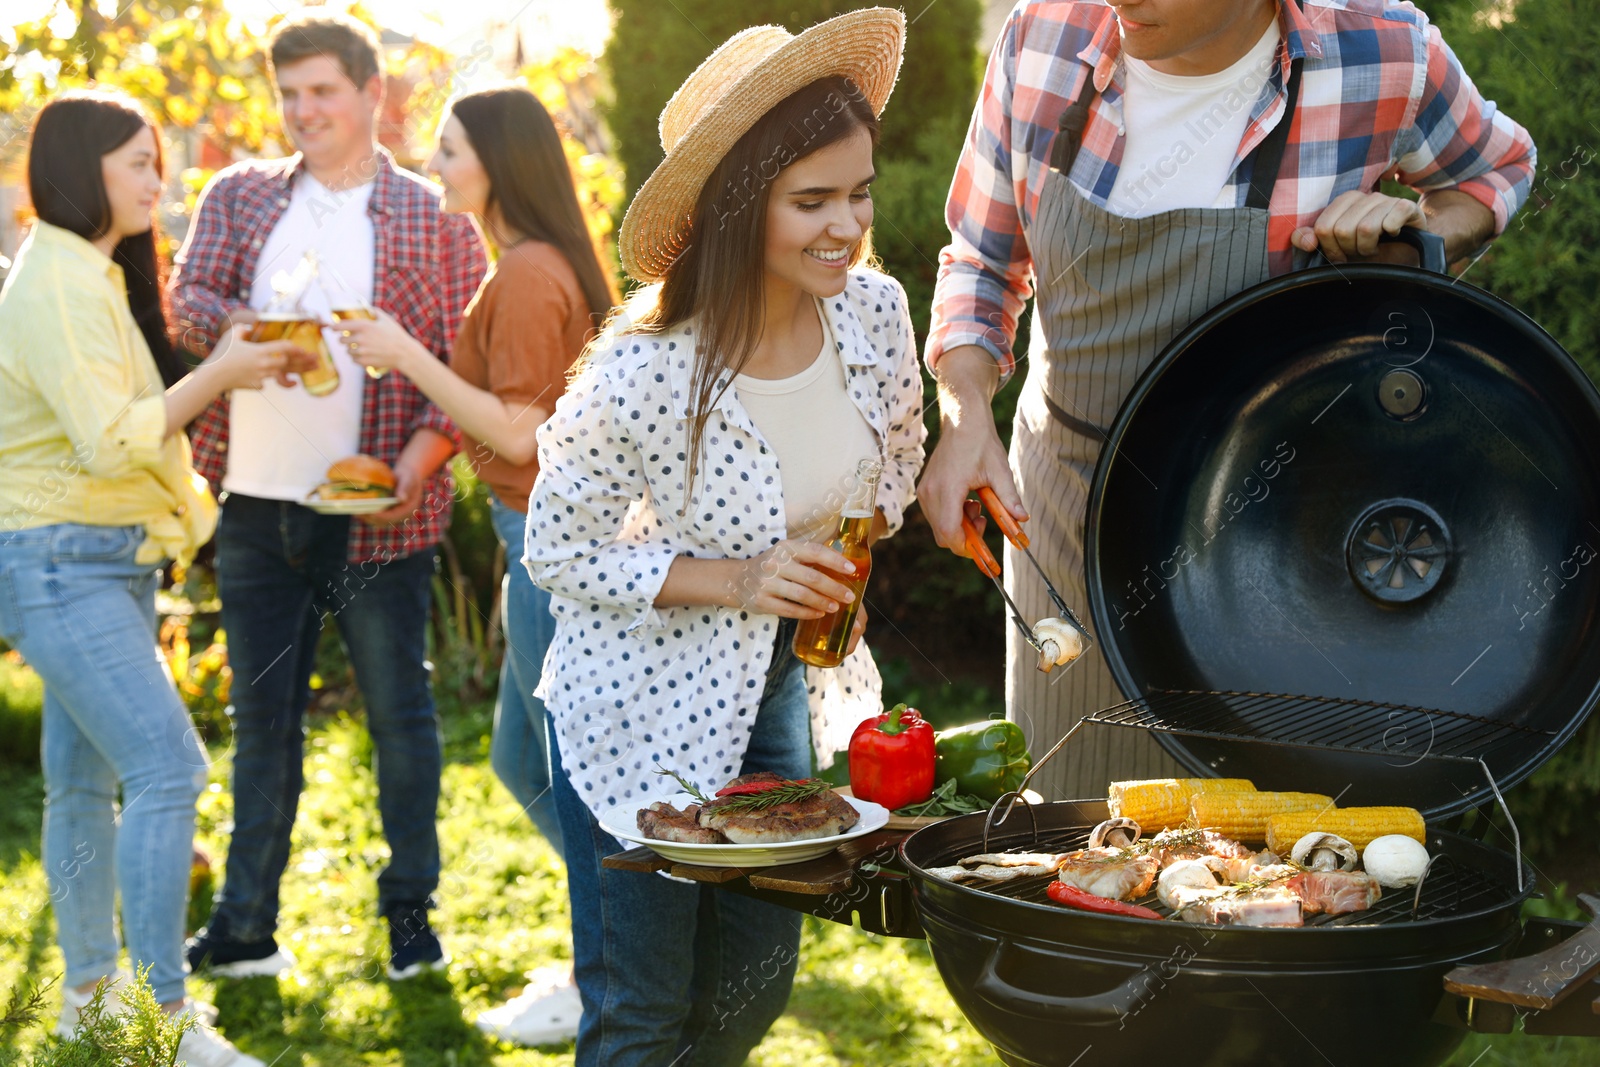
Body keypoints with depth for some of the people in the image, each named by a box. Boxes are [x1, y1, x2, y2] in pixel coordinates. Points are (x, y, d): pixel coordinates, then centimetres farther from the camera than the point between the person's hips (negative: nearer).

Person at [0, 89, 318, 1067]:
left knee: (87, 775, 14)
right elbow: (110, 440, -23)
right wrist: (218, 374, -16)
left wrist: (225, 372, 4)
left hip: (106, 561, 10)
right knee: (167, 765, -15)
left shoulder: (91, 276, 15)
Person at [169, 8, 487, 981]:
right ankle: (246, 928, 18)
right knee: (261, 716, 10)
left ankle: (412, 913, 20)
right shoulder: (240, 197, 10)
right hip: (256, 504, 3)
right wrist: (246, 329, -24)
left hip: (376, 511, -3)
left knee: (399, 709, 6)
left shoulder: (434, 219, 0)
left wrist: (424, 449, -19)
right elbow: (188, 298, -2)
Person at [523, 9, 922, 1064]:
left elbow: (898, 455, 10)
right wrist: (735, 580, -25)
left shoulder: (876, 313, -12)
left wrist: (843, 562, -5)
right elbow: (559, 549, -15)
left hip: (778, 683, 6)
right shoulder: (642, 375, -28)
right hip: (643, 704, -5)